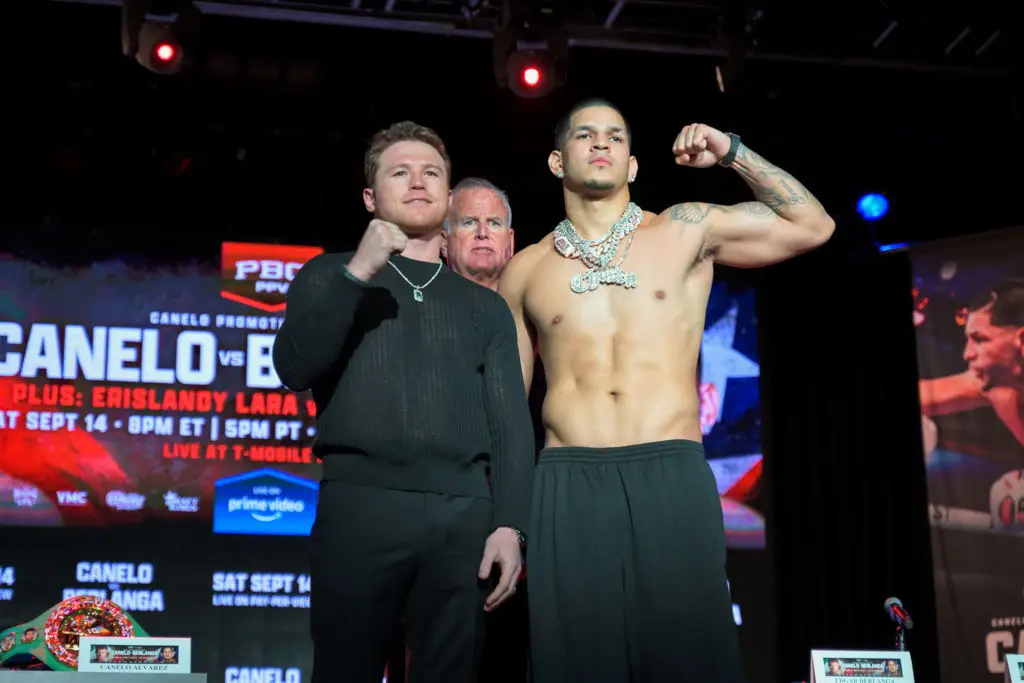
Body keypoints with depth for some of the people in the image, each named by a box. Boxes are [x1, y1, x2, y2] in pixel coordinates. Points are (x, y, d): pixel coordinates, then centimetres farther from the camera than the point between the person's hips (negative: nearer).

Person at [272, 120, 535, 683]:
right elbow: (294, 369, -2)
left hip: (464, 517, 2)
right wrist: (358, 274, -9)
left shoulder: (485, 306, 19)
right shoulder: (330, 276, 16)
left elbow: (510, 422, 10)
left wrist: (510, 523, -4)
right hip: (361, 505, -1)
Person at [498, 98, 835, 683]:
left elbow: (813, 226, 10)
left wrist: (733, 153, 4)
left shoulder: (686, 230, 11)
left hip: (673, 478, 0)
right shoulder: (526, 270, 14)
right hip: (569, 486, 1)